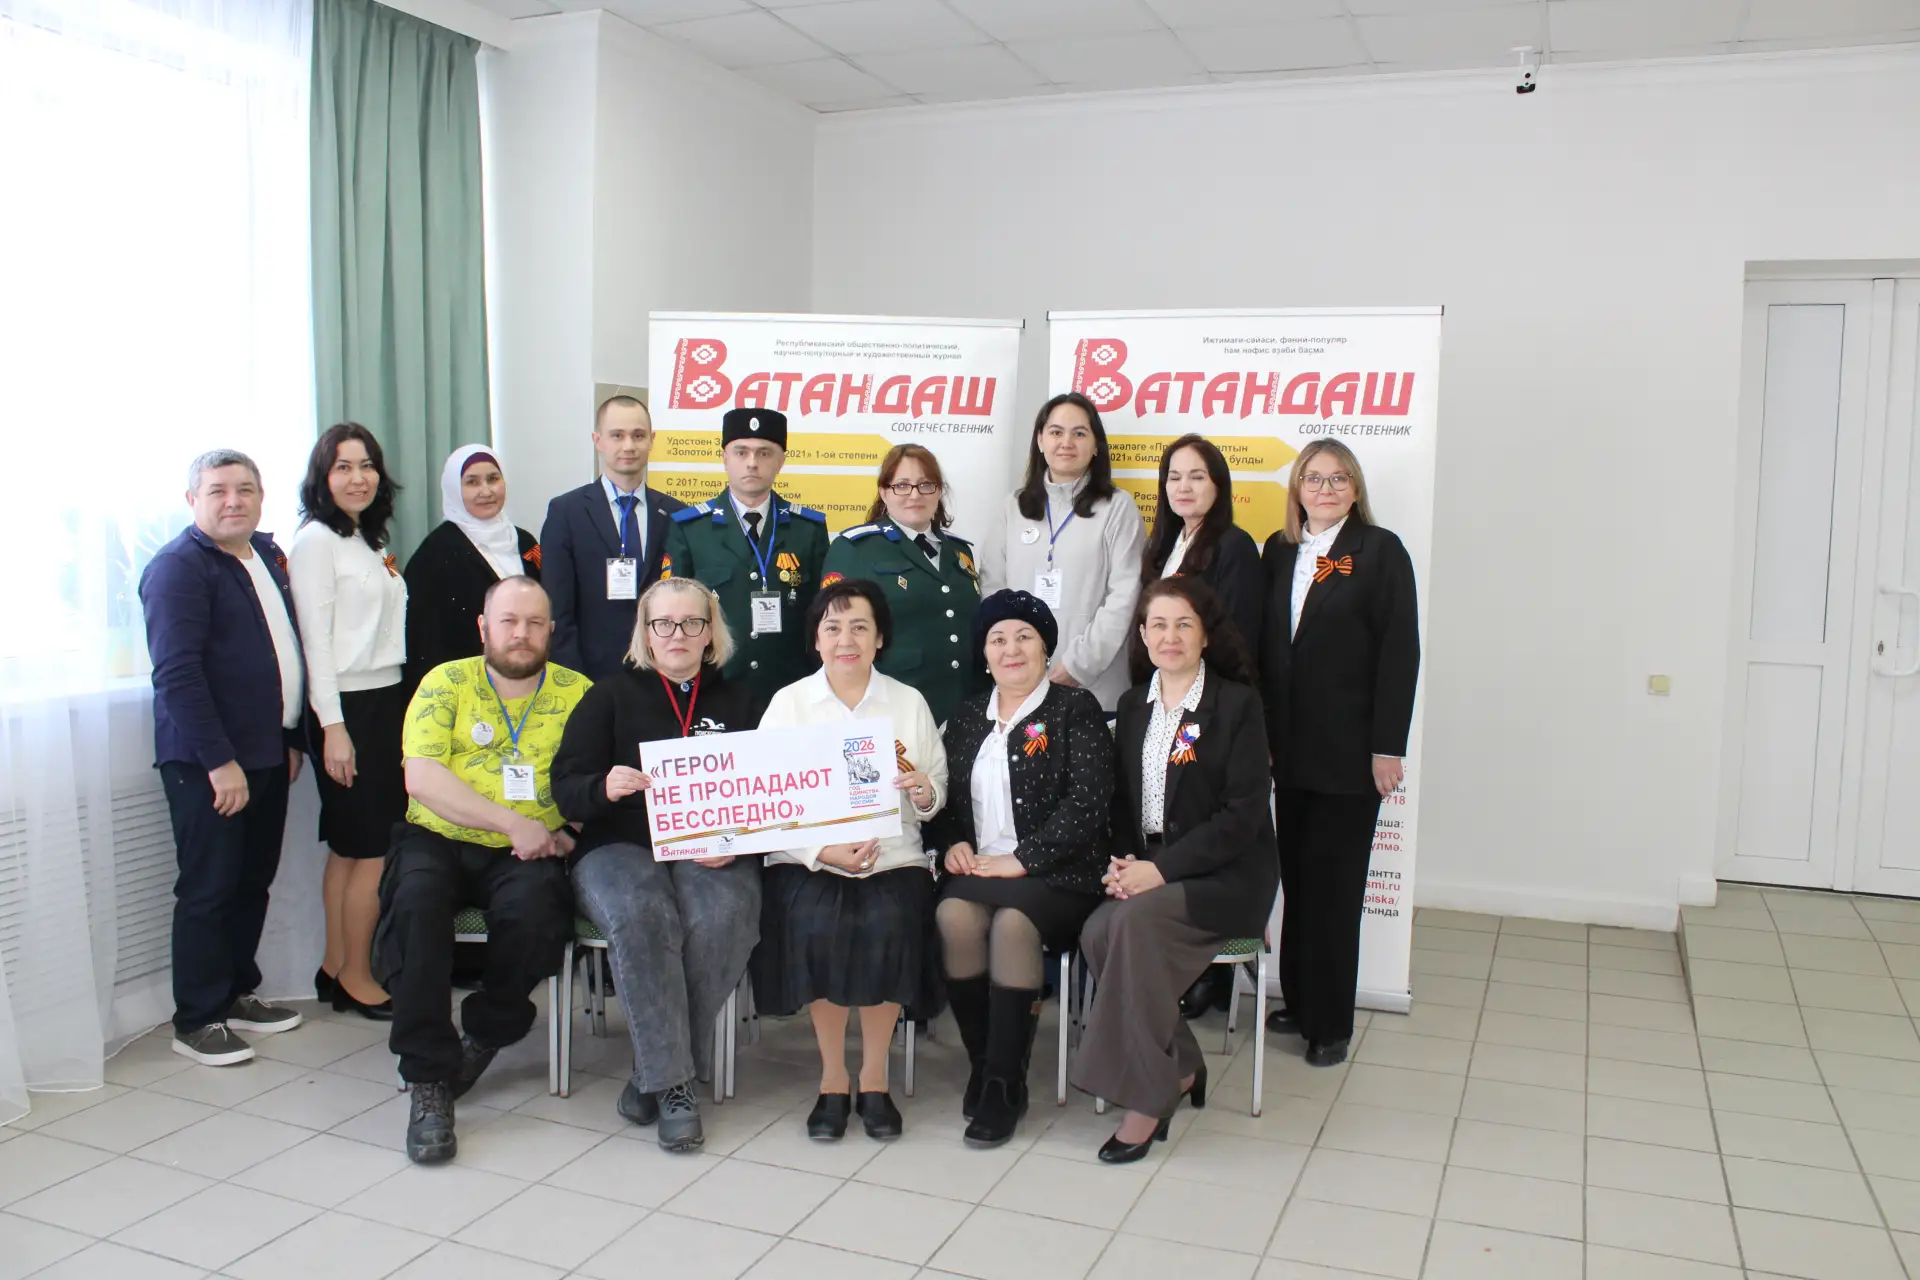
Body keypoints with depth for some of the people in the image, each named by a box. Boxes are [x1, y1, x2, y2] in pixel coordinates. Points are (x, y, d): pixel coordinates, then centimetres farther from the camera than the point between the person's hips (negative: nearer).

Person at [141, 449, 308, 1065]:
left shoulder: (268, 555, 13)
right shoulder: (178, 567, -11)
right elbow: (177, 673, -18)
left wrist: (292, 737, 15)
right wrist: (219, 760, -20)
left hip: (267, 754, 7)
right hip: (207, 762, -7)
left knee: (254, 881, 14)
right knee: (209, 891, 0)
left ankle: (238, 992, 28)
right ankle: (197, 1021, 11)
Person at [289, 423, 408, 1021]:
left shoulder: (369, 540, 16)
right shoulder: (316, 540, -8)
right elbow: (315, 637, -13)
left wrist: (401, 712, 12)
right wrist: (332, 726, -17)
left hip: (387, 701, 8)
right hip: (350, 707, -8)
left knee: (349, 848, 11)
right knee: (372, 849, -4)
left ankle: (336, 967, 18)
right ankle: (356, 978, 6)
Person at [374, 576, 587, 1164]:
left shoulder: (577, 693, 8)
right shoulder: (446, 684, 5)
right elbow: (422, 779, -8)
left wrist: (571, 831, -17)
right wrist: (512, 822, -16)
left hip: (527, 853, 0)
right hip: (440, 840, 0)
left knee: (534, 907, -32)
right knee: (415, 902, -31)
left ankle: (485, 1036, -2)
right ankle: (430, 1079, -21)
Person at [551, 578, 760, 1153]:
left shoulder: (736, 703, 18)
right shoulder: (611, 696, 14)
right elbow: (565, 788, 4)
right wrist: (605, 787, -20)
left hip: (712, 852, 1)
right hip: (620, 845, -1)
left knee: (722, 918, -33)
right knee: (640, 915, -35)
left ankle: (655, 1072, -16)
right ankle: (671, 1082, -25)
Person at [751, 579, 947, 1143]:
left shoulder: (910, 703, 11)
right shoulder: (788, 703, 6)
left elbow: (937, 796, 11)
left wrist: (924, 794, -14)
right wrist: (824, 852, -15)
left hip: (893, 858, 1)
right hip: (807, 859, 0)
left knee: (890, 925, -29)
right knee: (816, 925, -29)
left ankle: (874, 1077, -9)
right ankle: (832, 1078, -10)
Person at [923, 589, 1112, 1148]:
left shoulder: (1076, 710, 2)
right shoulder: (967, 716, 18)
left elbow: (1088, 802, -9)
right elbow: (942, 798, 19)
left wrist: (1021, 859, -15)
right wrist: (951, 843, -3)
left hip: (1055, 874, -4)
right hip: (977, 867, 4)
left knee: (1012, 921, -34)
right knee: (954, 914, -29)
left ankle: (1005, 1082, -19)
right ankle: (983, 1063, -10)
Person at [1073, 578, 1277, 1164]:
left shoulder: (1238, 703, -5)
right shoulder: (1133, 705, 13)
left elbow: (1244, 813, -12)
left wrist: (1161, 869, -19)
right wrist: (1122, 861, -6)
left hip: (1225, 876, -5)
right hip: (1145, 871, 5)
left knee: (1134, 920, -31)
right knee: (1098, 933, -25)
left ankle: (1146, 1097, -20)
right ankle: (1180, 1069, -6)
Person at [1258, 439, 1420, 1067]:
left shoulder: (1380, 551, -4)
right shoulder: (1279, 551, 10)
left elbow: (1399, 652, -9)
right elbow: (1265, 643, 10)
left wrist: (1388, 746, -13)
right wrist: (1262, 732, 6)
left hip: (1348, 750, -4)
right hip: (1289, 747, 5)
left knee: (1334, 885, 1)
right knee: (1296, 878, 11)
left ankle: (1330, 1022, 12)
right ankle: (1299, 1001, 24)